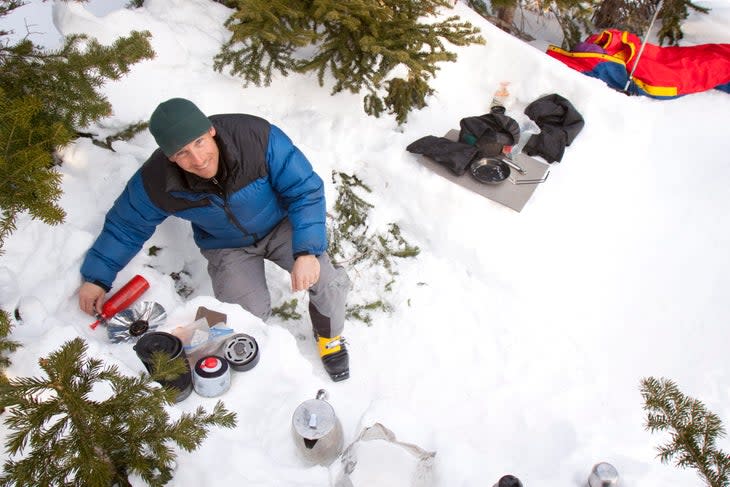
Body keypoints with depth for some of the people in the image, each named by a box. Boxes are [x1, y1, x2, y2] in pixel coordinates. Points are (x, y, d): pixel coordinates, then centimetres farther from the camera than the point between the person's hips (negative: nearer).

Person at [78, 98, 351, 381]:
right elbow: (124, 226, -5)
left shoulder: (258, 136, -32)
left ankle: (329, 337, 15)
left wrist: (307, 251, -36)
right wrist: (96, 278, -4)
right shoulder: (154, 183, -25)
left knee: (330, 283, -20)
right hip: (228, 247, 1)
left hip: (279, 226, 0)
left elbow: (305, 190, -26)